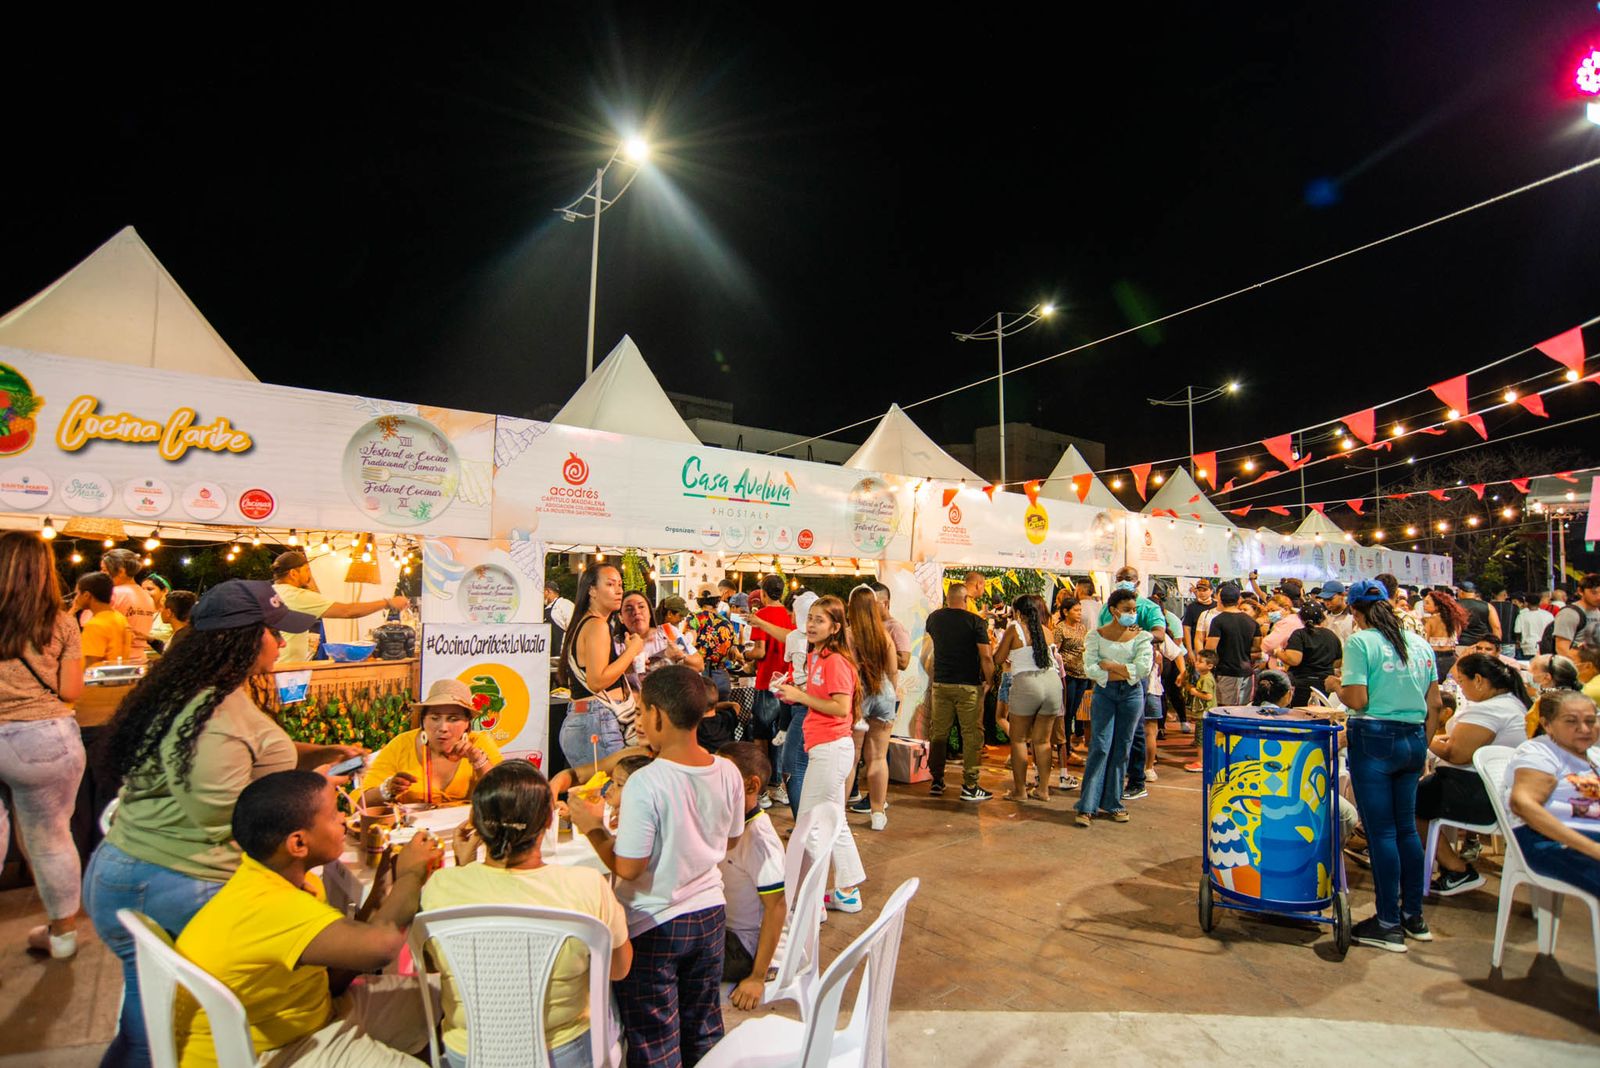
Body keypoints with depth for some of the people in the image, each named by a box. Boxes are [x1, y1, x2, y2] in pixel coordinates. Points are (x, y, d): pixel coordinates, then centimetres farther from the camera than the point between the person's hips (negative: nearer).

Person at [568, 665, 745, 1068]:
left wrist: (593, 827, -7)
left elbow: (627, 868, -22)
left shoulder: (645, 784, -27)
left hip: (654, 926, -5)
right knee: (704, 1027, 25)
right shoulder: (728, 773, -9)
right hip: (711, 914, 6)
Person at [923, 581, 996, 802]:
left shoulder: (934, 618, 5)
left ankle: (936, 781, 18)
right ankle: (970, 786, 4)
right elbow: (986, 657, -12)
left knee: (938, 733, 11)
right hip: (969, 685, -4)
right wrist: (989, 680, 1)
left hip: (940, 683, 4)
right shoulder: (975, 621, -8)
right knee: (971, 735, 3)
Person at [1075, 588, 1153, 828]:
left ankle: (1113, 803, 18)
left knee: (1122, 750, 7)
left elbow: (1144, 668, -11)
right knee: (1100, 748, -6)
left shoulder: (1141, 636, 4)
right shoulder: (1096, 635, 1)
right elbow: (1090, 668, -10)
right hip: (1104, 693, -2)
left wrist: (1109, 665, -10)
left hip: (1131, 695, 2)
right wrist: (1126, 671, -12)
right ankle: (1087, 806, -3)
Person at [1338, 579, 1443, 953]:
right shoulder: (1420, 644, 9)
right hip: (1413, 740, 7)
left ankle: (1389, 925, 8)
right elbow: (1434, 703, 12)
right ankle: (1414, 917, 25)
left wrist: (1338, 686, 4)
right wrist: (1423, 744, 20)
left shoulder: (1360, 642, -11)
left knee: (1381, 831, 0)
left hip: (1374, 739, -7)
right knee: (1406, 827, 16)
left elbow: (1357, 700, -16)